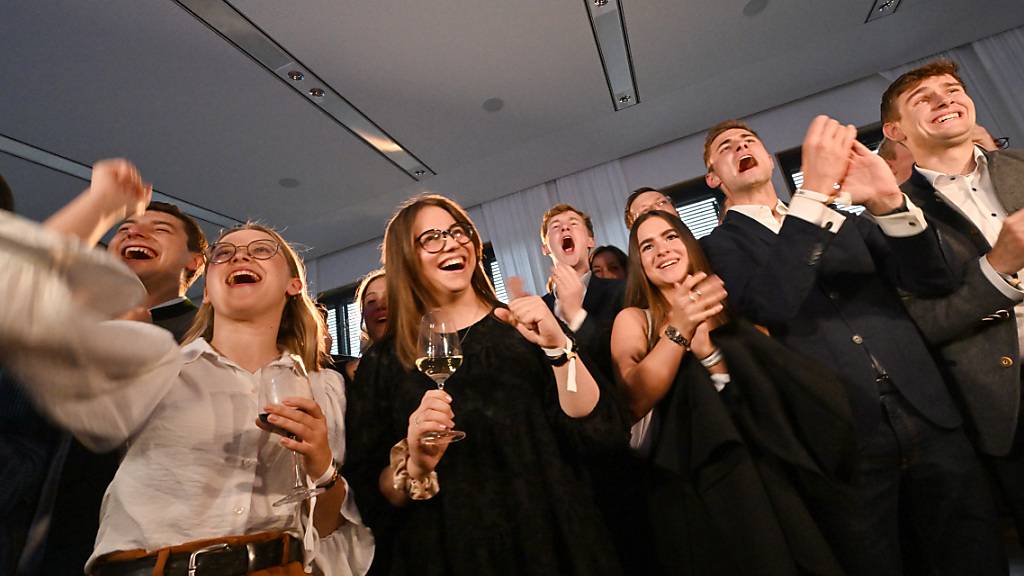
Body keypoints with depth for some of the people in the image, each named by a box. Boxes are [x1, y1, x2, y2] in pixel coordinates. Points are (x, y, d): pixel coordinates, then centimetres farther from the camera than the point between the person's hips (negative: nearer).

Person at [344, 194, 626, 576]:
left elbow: (599, 434, -9)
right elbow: (369, 498, -2)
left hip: (552, 539, 1)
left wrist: (557, 346, -22)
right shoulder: (383, 362, -3)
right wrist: (413, 466, -22)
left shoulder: (526, 327, -3)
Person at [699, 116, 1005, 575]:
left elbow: (937, 280, 4)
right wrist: (815, 191, -23)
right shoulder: (719, 247, -1)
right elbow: (768, 307, -20)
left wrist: (889, 201, -13)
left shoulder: (843, 221, 14)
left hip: (929, 417, 5)